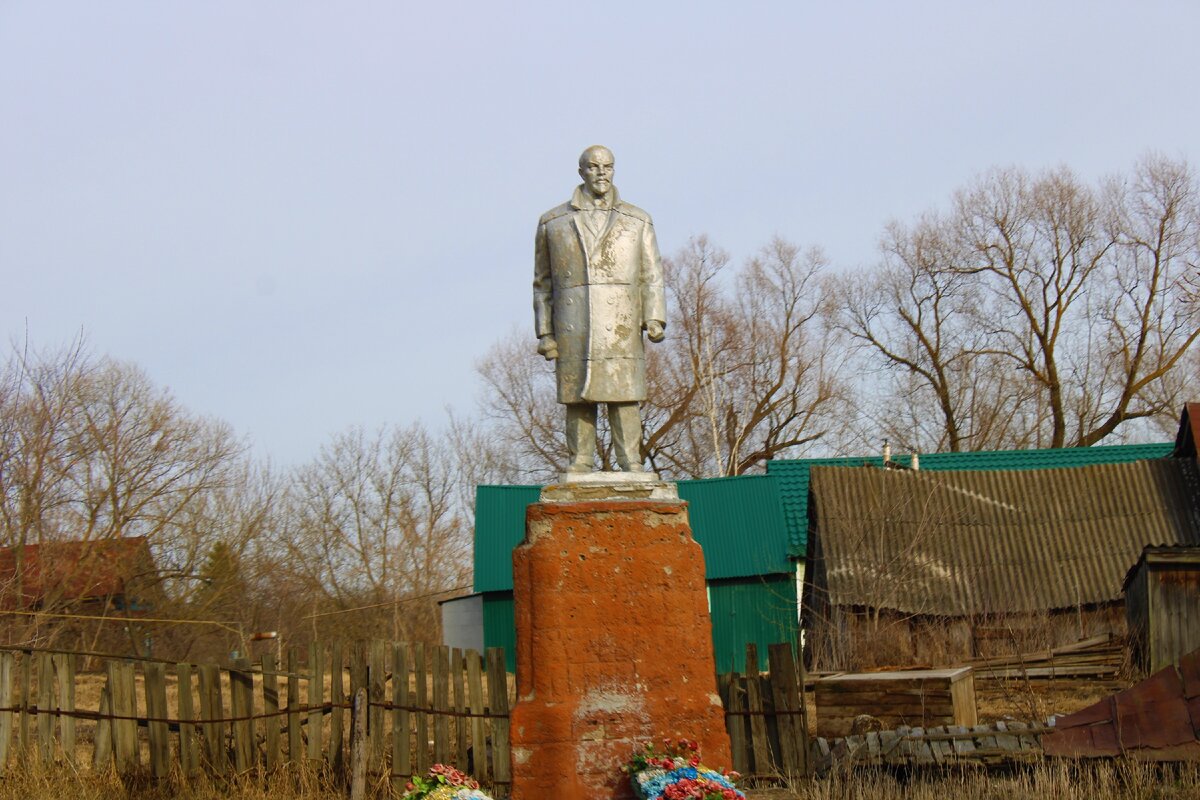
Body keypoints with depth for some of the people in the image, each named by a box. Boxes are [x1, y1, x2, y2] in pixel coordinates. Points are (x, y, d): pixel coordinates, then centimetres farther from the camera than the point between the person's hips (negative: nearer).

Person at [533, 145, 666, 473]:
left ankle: (632, 471, -6)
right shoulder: (552, 222, 12)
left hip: (620, 327, -1)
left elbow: (651, 275, 8)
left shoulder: (637, 221, 12)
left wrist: (654, 319, -6)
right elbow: (543, 282, 14)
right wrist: (544, 332, 6)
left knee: (624, 397, -6)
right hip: (572, 330, 1)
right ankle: (578, 473, 3)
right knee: (577, 398, 0)